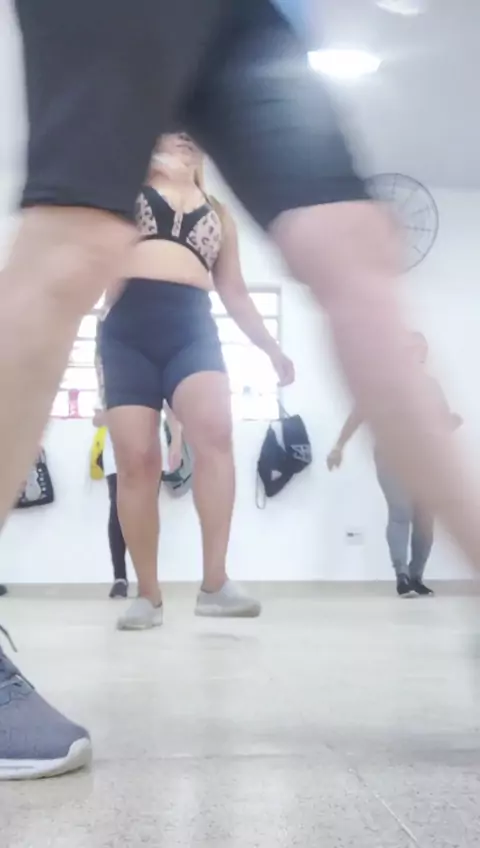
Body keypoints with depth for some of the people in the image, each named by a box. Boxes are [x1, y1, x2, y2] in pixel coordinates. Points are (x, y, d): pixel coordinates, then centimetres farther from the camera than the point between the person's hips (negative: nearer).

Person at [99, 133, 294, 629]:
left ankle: (215, 583, -29)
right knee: (136, 460, -10)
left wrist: (271, 348, 21)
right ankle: (148, 594, -1)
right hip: (127, 327, 0)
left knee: (215, 431, -28)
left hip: (190, 328, 1)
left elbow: (234, 293, 27)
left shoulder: (218, 213, 27)